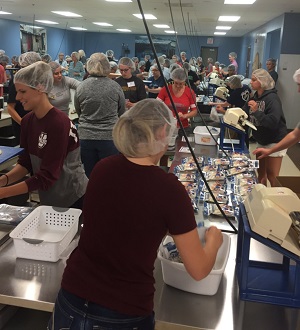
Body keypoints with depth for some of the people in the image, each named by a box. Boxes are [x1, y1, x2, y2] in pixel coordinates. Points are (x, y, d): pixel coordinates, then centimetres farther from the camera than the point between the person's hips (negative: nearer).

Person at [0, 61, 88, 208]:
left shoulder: (58, 124, -24)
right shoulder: (27, 120, -1)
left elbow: (47, 176, -25)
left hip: (73, 199, -6)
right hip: (48, 199, 7)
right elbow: (25, 162, 2)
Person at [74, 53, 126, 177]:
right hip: (110, 136, -1)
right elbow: (121, 112, 8)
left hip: (85, 137, 1)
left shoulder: (81, 87, -3)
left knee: (89, 176, 11)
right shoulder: (115, 87, -6)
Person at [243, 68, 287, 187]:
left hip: (275, 141, -8)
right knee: (261, 172, 16)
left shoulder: (272, 98, -20)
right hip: (262, 141, 8)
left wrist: (256, 111, -32)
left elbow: (273, 122, -30)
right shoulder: (255, 97, 4)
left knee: (272, 176, -5)